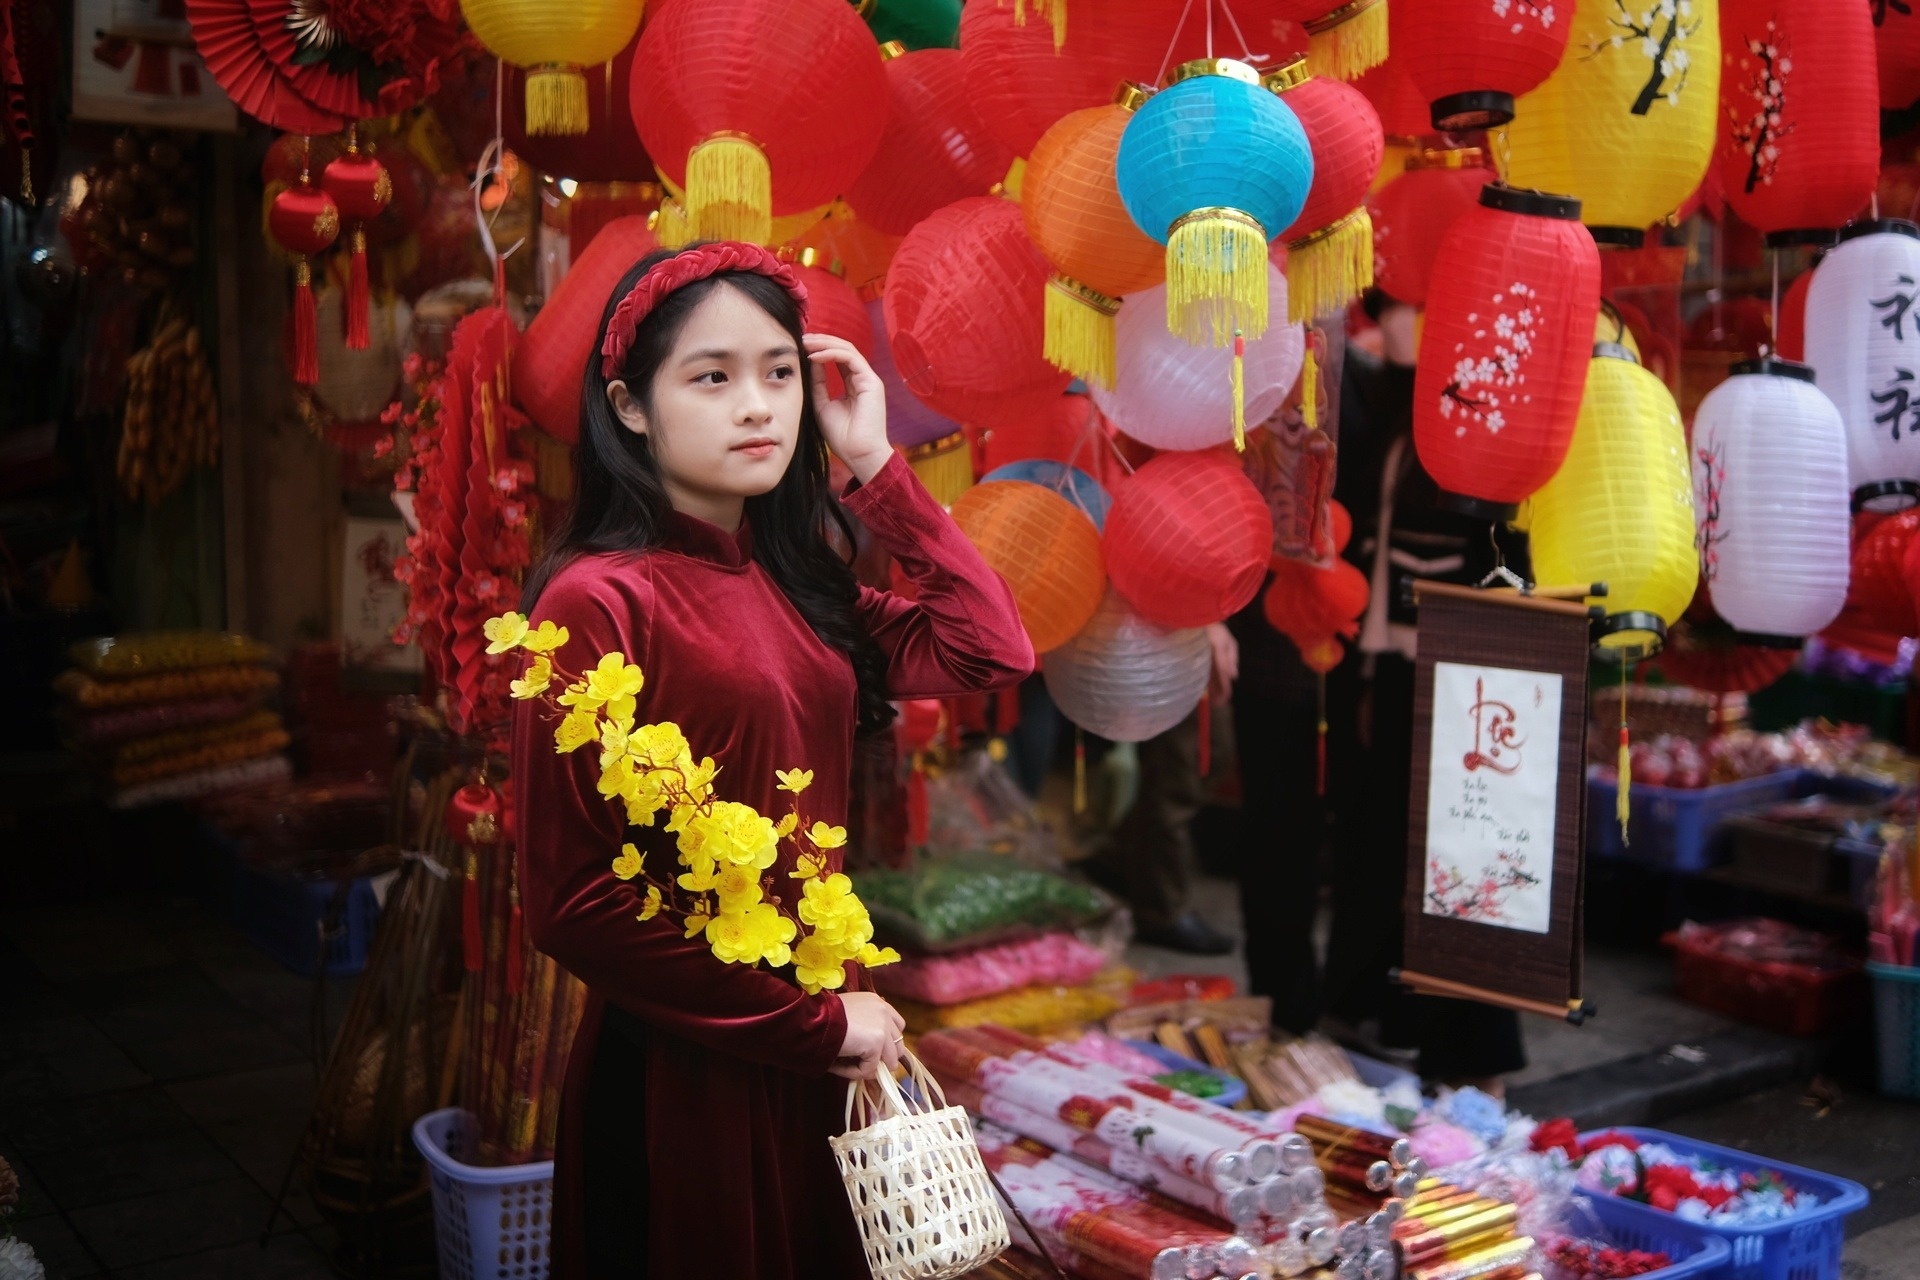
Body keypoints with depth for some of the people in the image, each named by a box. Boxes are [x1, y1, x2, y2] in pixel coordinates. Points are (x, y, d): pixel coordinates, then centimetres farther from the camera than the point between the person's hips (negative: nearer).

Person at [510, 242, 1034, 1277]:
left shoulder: (790, 584, 5)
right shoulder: (599, 598, -17)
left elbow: (992, 650, 0)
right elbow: (572, 904, -19)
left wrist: (875, 466, -3)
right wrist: (815, 1023, -14)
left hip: (817, 1064, 7)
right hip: (679, 1074, -7)